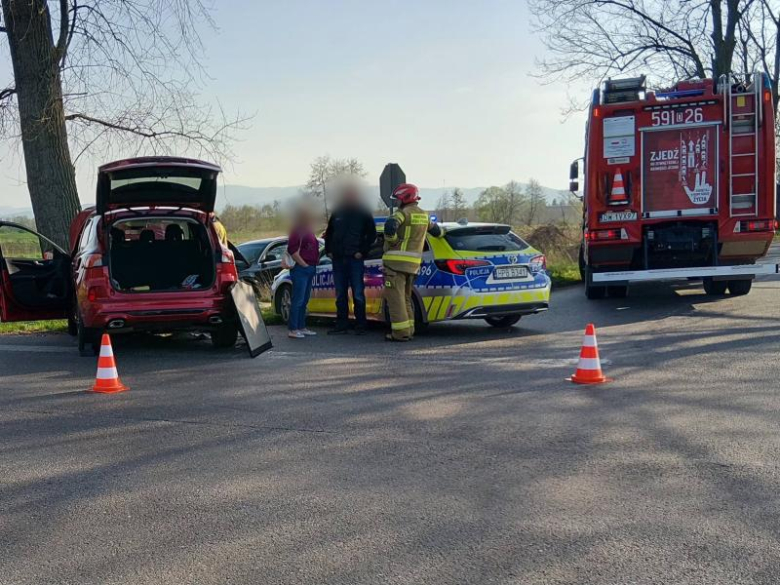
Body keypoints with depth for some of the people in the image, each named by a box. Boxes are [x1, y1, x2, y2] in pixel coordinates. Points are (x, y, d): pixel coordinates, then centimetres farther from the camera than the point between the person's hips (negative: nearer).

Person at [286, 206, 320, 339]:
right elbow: (292, 249, -18)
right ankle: (293, 329, -7)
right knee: (298, 300, -9)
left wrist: (313, 266, 15)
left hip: (310, 269, 10)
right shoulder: (297, 231, -9)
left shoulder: (309, 232, 20)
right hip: (301, 269, -10)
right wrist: (303, 264, -16)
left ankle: (302, 327, 18)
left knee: (304, 301, 13)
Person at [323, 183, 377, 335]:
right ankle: (341, 324, 13)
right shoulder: (337, 213, 13)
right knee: (340, 294, 8)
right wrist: (328, 251, 10)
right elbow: (329, 233, 22)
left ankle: (360, 325, 3)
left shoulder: (363, 213, 1)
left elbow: (371, 234, 0)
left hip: (355, 259, -5)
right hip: (338, 260, 5)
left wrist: (362, 251, -7)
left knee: (358, 294, -3)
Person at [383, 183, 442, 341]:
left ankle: (401, 332, -10)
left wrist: (392, 240, -13)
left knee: (395, 297, -7)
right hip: (413, 263, 8)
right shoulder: (424, 215, 16)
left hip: (396, 261, -8)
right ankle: (409, 330, 18)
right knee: (405, 297, 18)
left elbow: (390, 225, -29)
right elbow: (437, 231, 31)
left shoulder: (404, 213, -9)